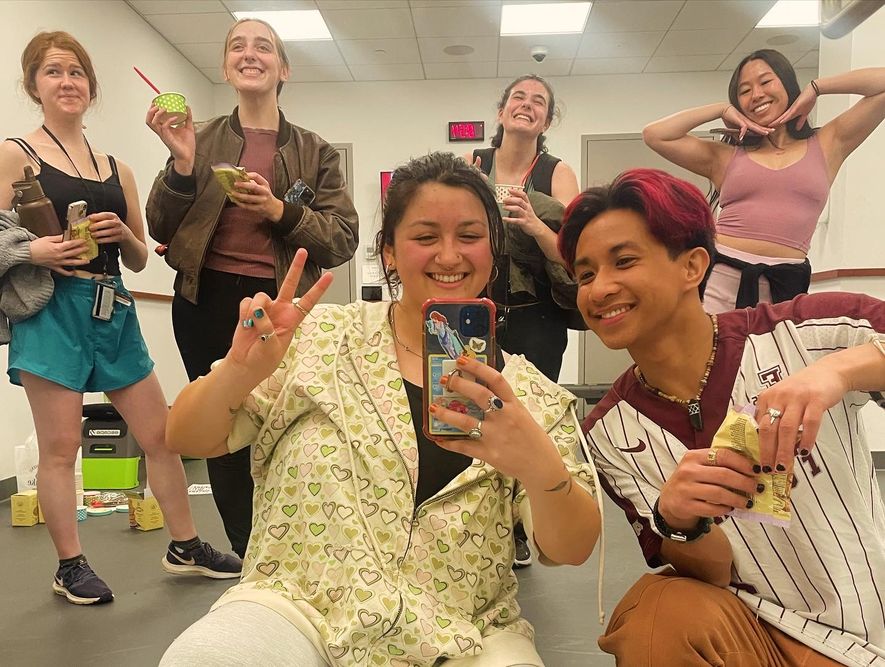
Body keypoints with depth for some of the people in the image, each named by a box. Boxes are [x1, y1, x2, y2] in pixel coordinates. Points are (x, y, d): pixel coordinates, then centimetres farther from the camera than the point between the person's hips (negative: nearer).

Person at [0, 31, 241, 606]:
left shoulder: (117, 169, 14)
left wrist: (123, 234, -4)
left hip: (114, 310, 5)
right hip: (51, 310, -4)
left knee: (161, 433, 8)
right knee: (60, 447, 1)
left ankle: (186, 547, 24)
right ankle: (71, 567, 18)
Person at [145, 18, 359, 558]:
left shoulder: (315, 151, 7)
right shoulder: (200, 139, 10)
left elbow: (344, 239, 0)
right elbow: (163, 231, 6)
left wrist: (281, 211, -14)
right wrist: (182, 165, -10)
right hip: (208, 306, 2)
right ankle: (250, 561, 23)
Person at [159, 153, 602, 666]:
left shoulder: (526, 392, 2)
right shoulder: (321, 337, 1)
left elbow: (573, 548, -5)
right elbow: (188, 439, 3)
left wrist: (536, 462, -27)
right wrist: (242, 369, -19)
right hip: (297, 609, 0)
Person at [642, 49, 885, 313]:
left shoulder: (826, 146, 17)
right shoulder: (725, 157, 14)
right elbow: (654, 135, 5)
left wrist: (815, 88, 15)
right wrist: (722, 109, 11)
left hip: (785, 285, 0)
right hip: (719, 277, 0)